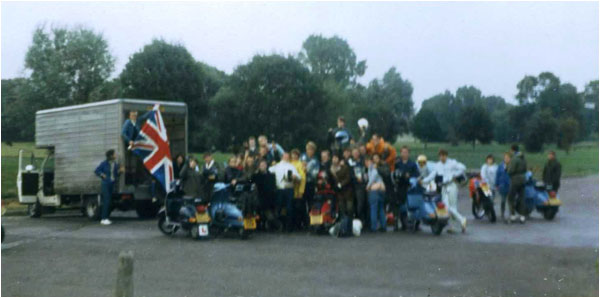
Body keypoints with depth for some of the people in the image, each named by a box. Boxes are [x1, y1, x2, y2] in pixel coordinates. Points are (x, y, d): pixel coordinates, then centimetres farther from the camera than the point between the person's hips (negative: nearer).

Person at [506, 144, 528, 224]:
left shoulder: (514, 159, -16)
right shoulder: (523, 158, 10)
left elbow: (511, 170, -18)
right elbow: (525, 169, 15)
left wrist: (507, 170, 2)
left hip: (515, 181, -8)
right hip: (522, 180, 8)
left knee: (511, 198, 1)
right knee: (522, 198, 8)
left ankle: (513, 215, -3)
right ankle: (522, 217, 9)